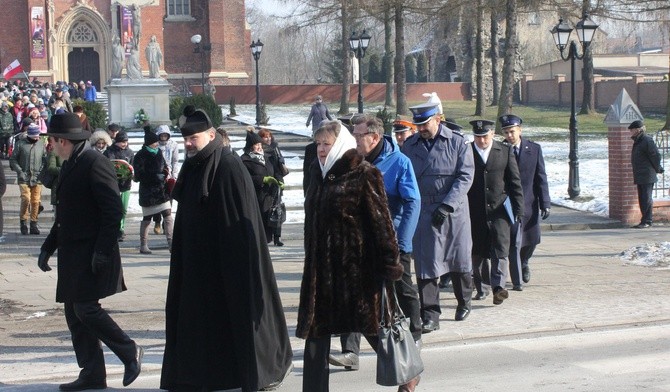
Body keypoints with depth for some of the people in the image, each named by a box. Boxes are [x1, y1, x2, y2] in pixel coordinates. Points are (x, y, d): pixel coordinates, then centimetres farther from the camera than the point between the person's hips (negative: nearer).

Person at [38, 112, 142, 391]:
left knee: (86, 308, -13)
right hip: (72, 253, 10)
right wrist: (48, 246, 20)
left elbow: (113, 210, -19)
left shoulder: (95, 164, -14)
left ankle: (130, 352, 4)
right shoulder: (69, 167, 16)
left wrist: (102, 251, -22)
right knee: (74, 314, 8)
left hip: (92, 254, -10)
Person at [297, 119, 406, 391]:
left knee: (374, 328, 5)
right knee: (316, 333, 5)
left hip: (357, 267, -6)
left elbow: (381, 220, -12)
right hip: (321, 267, 7)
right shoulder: (319, 173, 12)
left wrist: (389, 263, -16)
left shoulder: (363, 175, -8)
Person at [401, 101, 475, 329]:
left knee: (459, 260, 10)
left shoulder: (457, 142, -3)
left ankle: (464, 302, 34)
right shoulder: (409, 146, 5)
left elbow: (466, 176, -8)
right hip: (423, 213, 1)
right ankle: (430, 315, 1)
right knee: (426, 263, -3)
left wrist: (447, 205, -17)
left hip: (454, 212, -1)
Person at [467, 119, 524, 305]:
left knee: (500, 250, -12)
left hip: (499, 209, -1)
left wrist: (519, 208, 2)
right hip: (475, 212, 1)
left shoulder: (505, 151, 4)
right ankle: (482, 287, 20)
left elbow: (515, 182, 6)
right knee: (477, 253, 7)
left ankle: (499, 287, -18)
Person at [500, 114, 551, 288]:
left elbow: (541, 177, 1)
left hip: (529, 203, 3)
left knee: (532, 239, 13)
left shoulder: (534, 149, 1)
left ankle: (523, 263, 44)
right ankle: (517, 280, 3)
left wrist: (545, 203, -4)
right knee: (513, 243, -6)